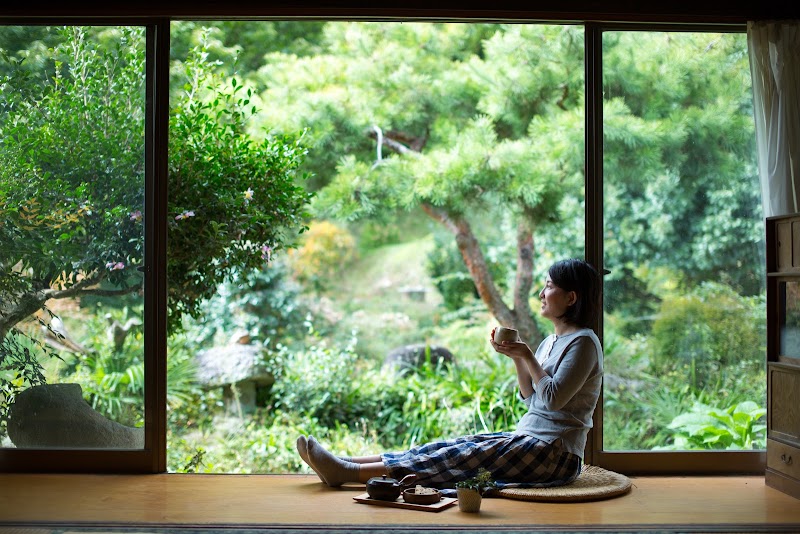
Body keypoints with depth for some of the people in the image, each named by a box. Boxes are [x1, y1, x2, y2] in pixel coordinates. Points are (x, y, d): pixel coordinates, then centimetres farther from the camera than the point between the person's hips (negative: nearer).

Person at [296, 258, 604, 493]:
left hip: (555, 453, -8)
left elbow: (554, 398, -20)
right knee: (447, 448, -6)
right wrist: (517, 358, 5)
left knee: (461, 457, -19)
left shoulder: (583, 342, -10)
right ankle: (343, 463, -13)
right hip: (528, 440, 8)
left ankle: (348, 472, -26)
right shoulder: (552, 341, 18)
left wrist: (527, 356, -11)